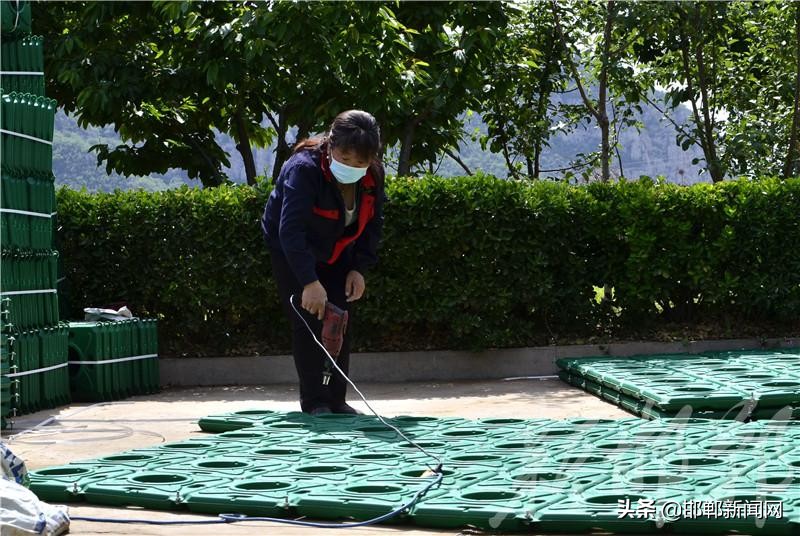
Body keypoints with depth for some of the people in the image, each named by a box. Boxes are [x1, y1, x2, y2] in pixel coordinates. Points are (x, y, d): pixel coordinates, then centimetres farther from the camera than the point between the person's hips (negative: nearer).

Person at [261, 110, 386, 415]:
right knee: (308, 323, -12)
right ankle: (314, 402, -6)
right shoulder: (304, 169, -33)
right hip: (291, 253, -5)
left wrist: (360, 268, -12)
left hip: (337, 256, 5)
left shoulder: (373, 176, -14)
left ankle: (336, 401, 7)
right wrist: (309, 281, -49)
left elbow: (373, 224, 0)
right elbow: (290, 229, -42)